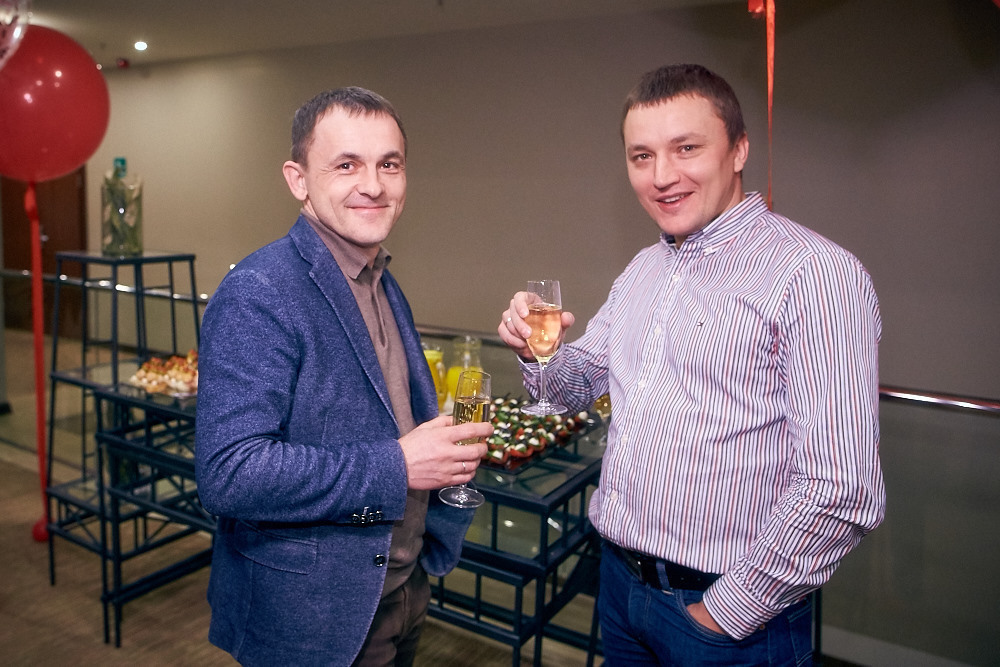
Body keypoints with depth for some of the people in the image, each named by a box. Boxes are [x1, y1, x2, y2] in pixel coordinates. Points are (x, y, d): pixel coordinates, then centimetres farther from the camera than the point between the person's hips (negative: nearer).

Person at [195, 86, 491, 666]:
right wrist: (394, 468, -26)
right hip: (308, 616, -8)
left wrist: (450, 440, -1)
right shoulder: (256, 297, -22)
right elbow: (228, 474, -28)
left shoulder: (383, 284, 6)